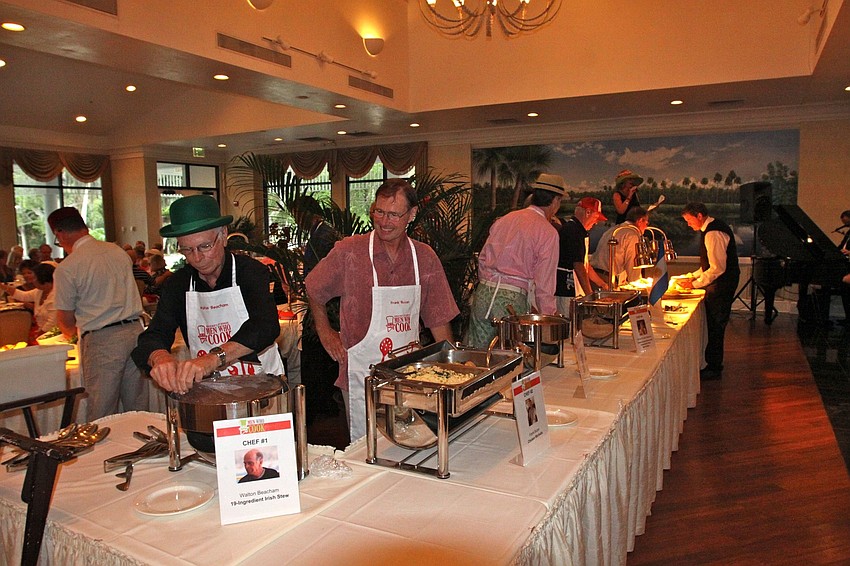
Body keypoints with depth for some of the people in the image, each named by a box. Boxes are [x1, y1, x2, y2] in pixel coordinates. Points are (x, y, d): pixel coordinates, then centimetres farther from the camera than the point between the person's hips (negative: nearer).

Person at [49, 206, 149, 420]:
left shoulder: (66, 268, -8)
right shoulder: (118, 251, 8)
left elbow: (66, 321, 0)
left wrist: (72, 333, 25)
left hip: (101, 340, -5)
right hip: (135, 330, 6)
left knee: (102, 413, 5)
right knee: (137, 408, 13)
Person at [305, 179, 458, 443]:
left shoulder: (425, 258, 0)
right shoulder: (348, 251, -8)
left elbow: (439, 319, 5)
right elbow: (314, 291, 9)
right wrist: (325, 333, 5)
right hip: (362, 375, -3)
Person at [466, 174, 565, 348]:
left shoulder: (505, 219, 13)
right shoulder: (548, 232, -4)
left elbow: (482, 258, 16)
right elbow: (544, 282, -8)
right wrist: (549, 316, -1)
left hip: (483, 292, 6)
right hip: (513, 299, -6)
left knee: (476, 352, 12)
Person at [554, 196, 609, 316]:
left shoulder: (573, 229, 18)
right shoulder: (573, 231, -15)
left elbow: (585, 263, 23)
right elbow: (578, 266, -20)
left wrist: (603, 285, 24)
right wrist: (590, 295, -18)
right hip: (566, 291, -10)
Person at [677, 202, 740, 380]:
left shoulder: (713, 233, -21)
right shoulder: (711, 229, 12)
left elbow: (718, 268, -24)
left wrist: (695, 284, -19)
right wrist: (692, 276, 10)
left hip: (721, 284, -10)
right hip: (719, 284, 10)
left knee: (716, 325, -3)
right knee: (714, 325, 14)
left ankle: (714, 369, 6)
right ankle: (713, 364, 23)